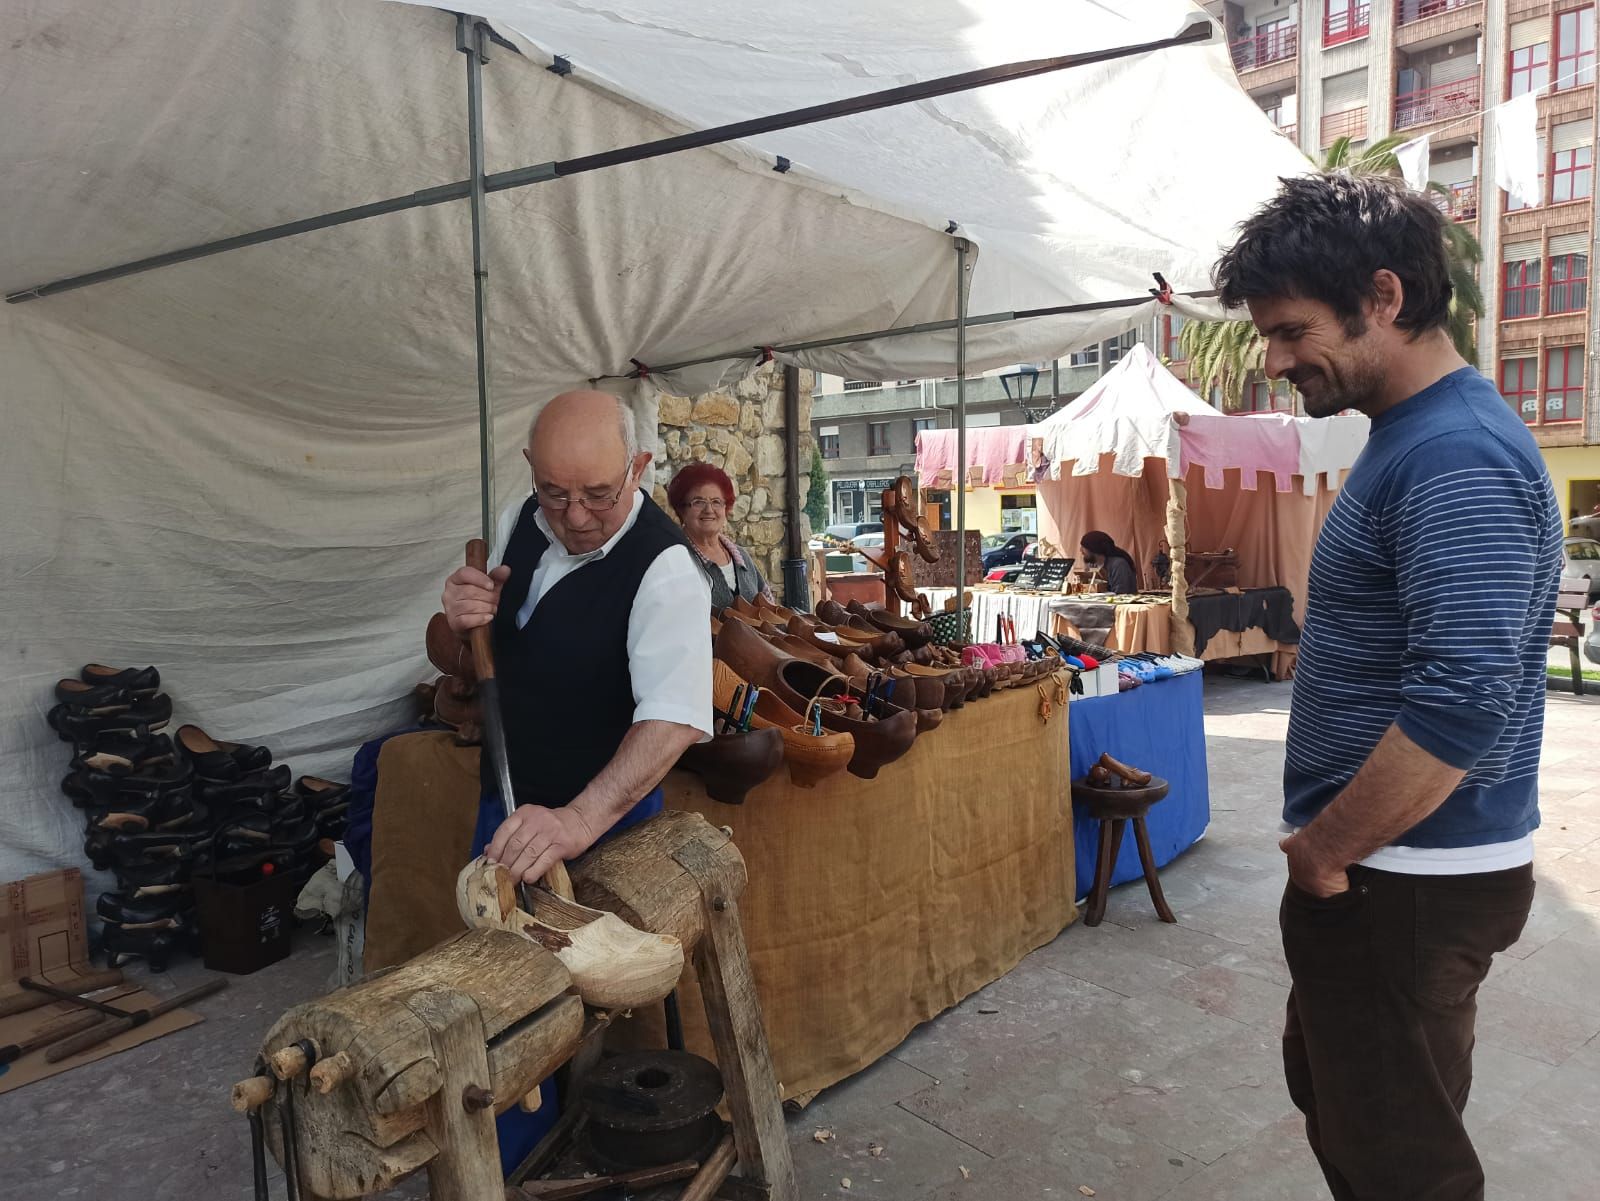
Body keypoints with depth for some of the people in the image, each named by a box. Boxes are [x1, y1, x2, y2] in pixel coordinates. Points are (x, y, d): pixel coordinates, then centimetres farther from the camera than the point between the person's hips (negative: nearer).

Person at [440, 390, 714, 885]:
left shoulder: (666, 570, -27)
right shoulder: (519, 522, -6)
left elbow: (676, 717, -38)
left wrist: (580, 818, -50)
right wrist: (459, 625, -19)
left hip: (610, 810, -6)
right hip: (505, 804, 6)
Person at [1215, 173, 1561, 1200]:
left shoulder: (1458, 457, -22)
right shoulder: (1413, 438, 10)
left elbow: (1463, 707, -31)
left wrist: (1324, 851, -18)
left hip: (1405, 879, -10)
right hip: (1383, 866, 10)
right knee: (1330, 1089, 25)